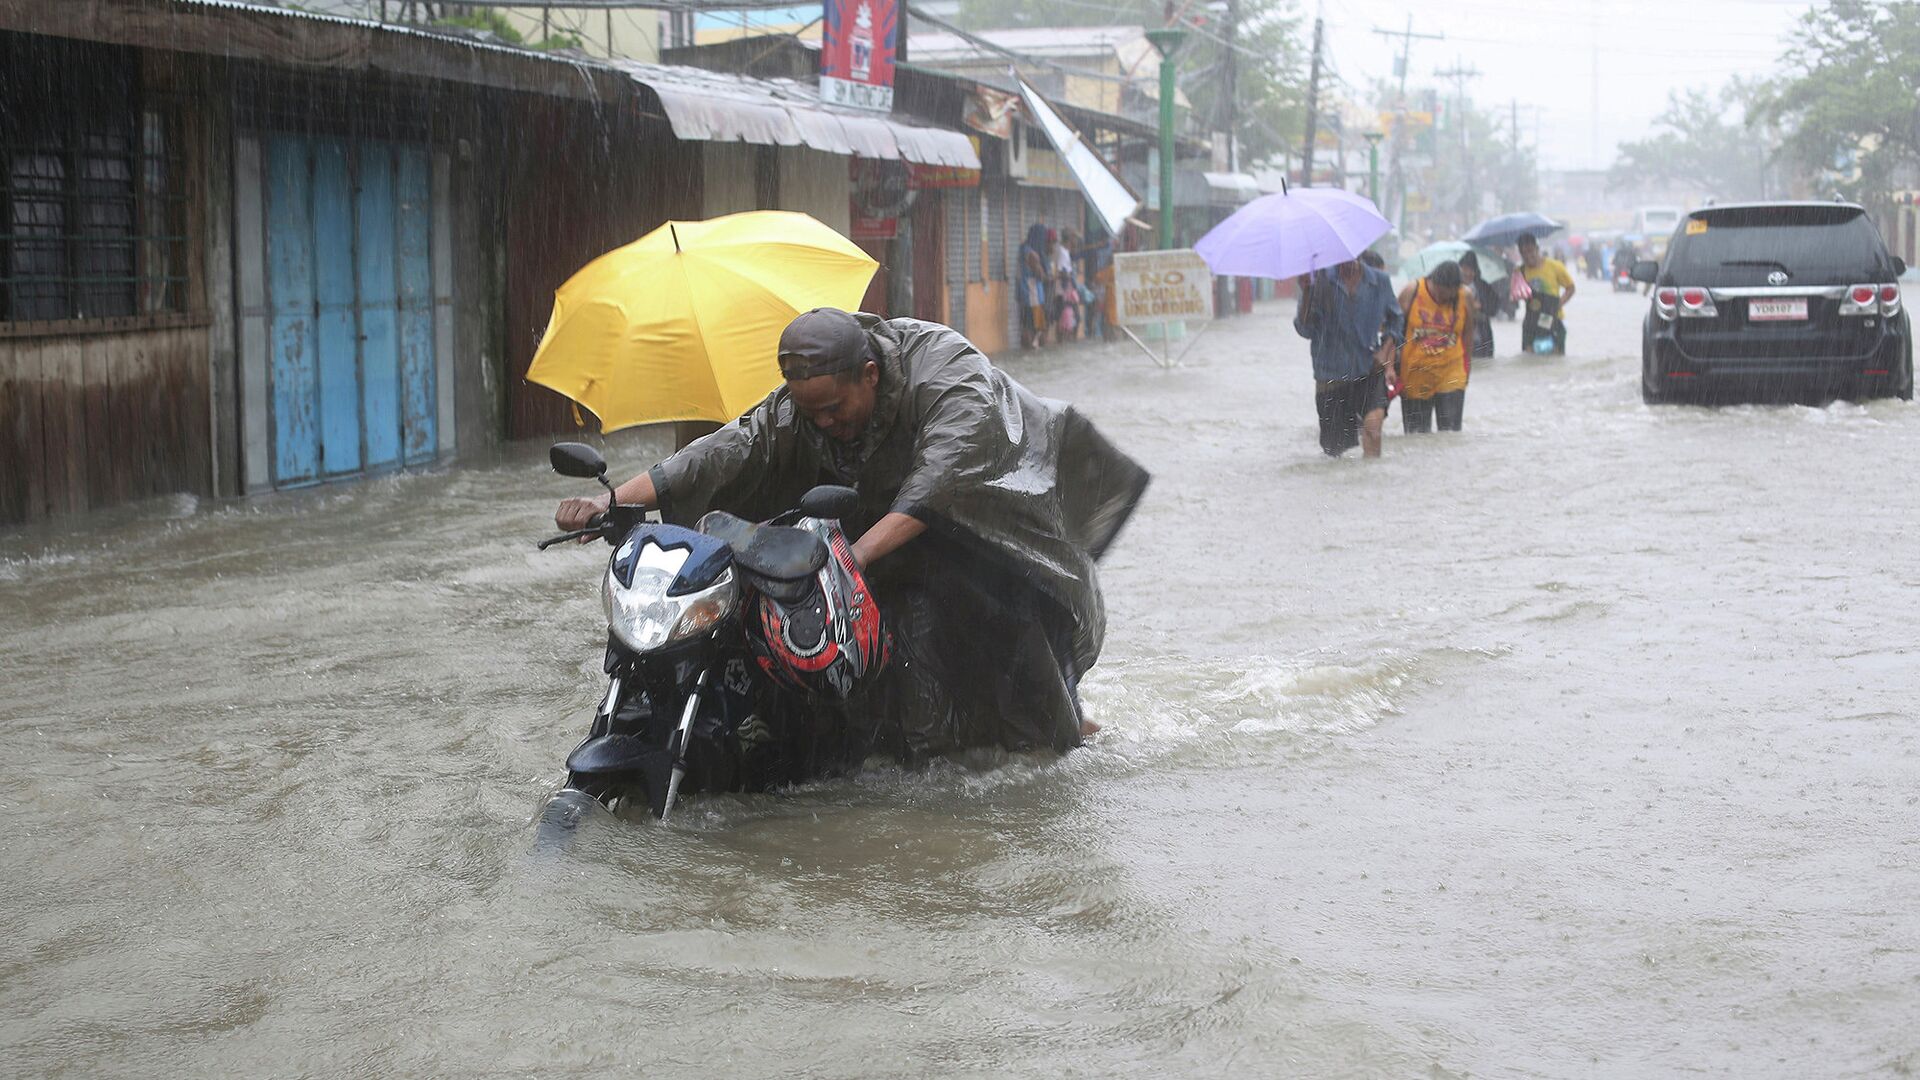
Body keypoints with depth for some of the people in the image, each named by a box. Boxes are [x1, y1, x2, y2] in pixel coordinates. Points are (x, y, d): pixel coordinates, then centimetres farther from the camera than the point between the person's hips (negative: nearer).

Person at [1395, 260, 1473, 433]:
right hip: (1414, 378, 0)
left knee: (1450, 432, -7)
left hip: (1451, 378, 0)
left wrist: (1465, 370, 10)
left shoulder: (1464, 298, -3)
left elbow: (1468, 335, 8)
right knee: (1417, 434, 6)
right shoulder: (1411, 293, -7)